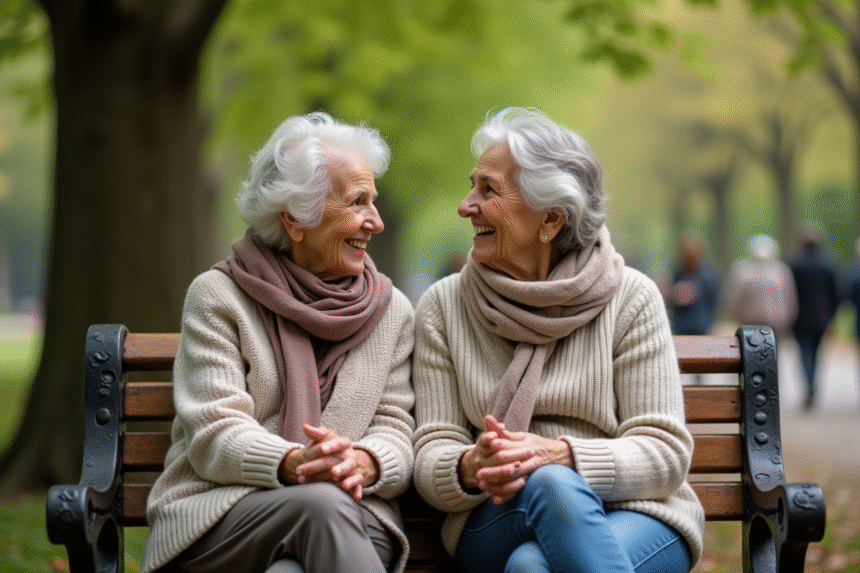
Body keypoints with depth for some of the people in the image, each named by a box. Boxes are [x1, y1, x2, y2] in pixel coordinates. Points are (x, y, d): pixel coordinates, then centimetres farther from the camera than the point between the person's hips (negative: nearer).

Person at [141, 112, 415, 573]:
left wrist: (362, 463, -18)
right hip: (218, 510, -1)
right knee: (320, 505, -36)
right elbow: (213, 436, -5)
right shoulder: (217, 297, 4)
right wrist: (295, 465, -27)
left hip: (352, 519, 1)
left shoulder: (393, 311, 16)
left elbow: (395, 430, 8)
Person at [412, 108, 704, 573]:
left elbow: (665, 454, -5)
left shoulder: (630, 299, 0)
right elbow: (430, 459, 2)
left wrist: (560, 454, -24)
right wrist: (471, 468, -24)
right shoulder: (443, 307, 7)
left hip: (633, 512, -2)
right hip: (498, 522, 2)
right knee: (550, 484, -35)